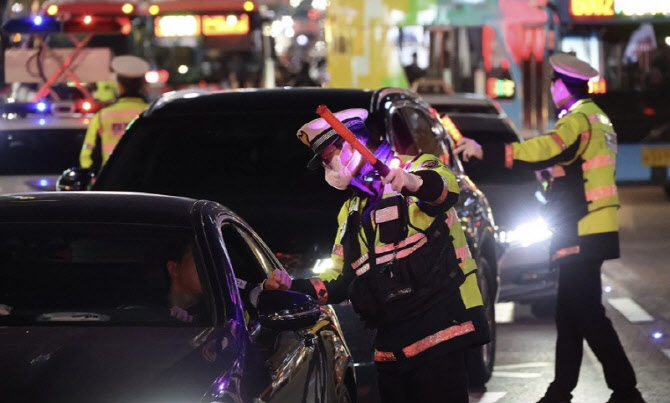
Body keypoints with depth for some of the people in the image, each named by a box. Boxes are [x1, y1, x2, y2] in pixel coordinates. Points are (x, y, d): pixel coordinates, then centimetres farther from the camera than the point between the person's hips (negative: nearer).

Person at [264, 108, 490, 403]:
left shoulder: (413, 168, -1)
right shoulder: (351, 212, 24)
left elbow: (443, 186, -28)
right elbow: (341, 281, 27)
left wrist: (415, 183, -51)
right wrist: (293, 286, 11)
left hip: (438, 335, -8)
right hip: (391, 346, 8)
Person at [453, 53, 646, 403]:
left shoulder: (579, 119, -13)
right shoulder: (596, 119, 19)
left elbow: (543, 151, -25)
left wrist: (483, 151, -25)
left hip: (583, 233, -10)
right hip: (587, 231, 10)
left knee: (587, 315, -10)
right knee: (570, 314, 14)